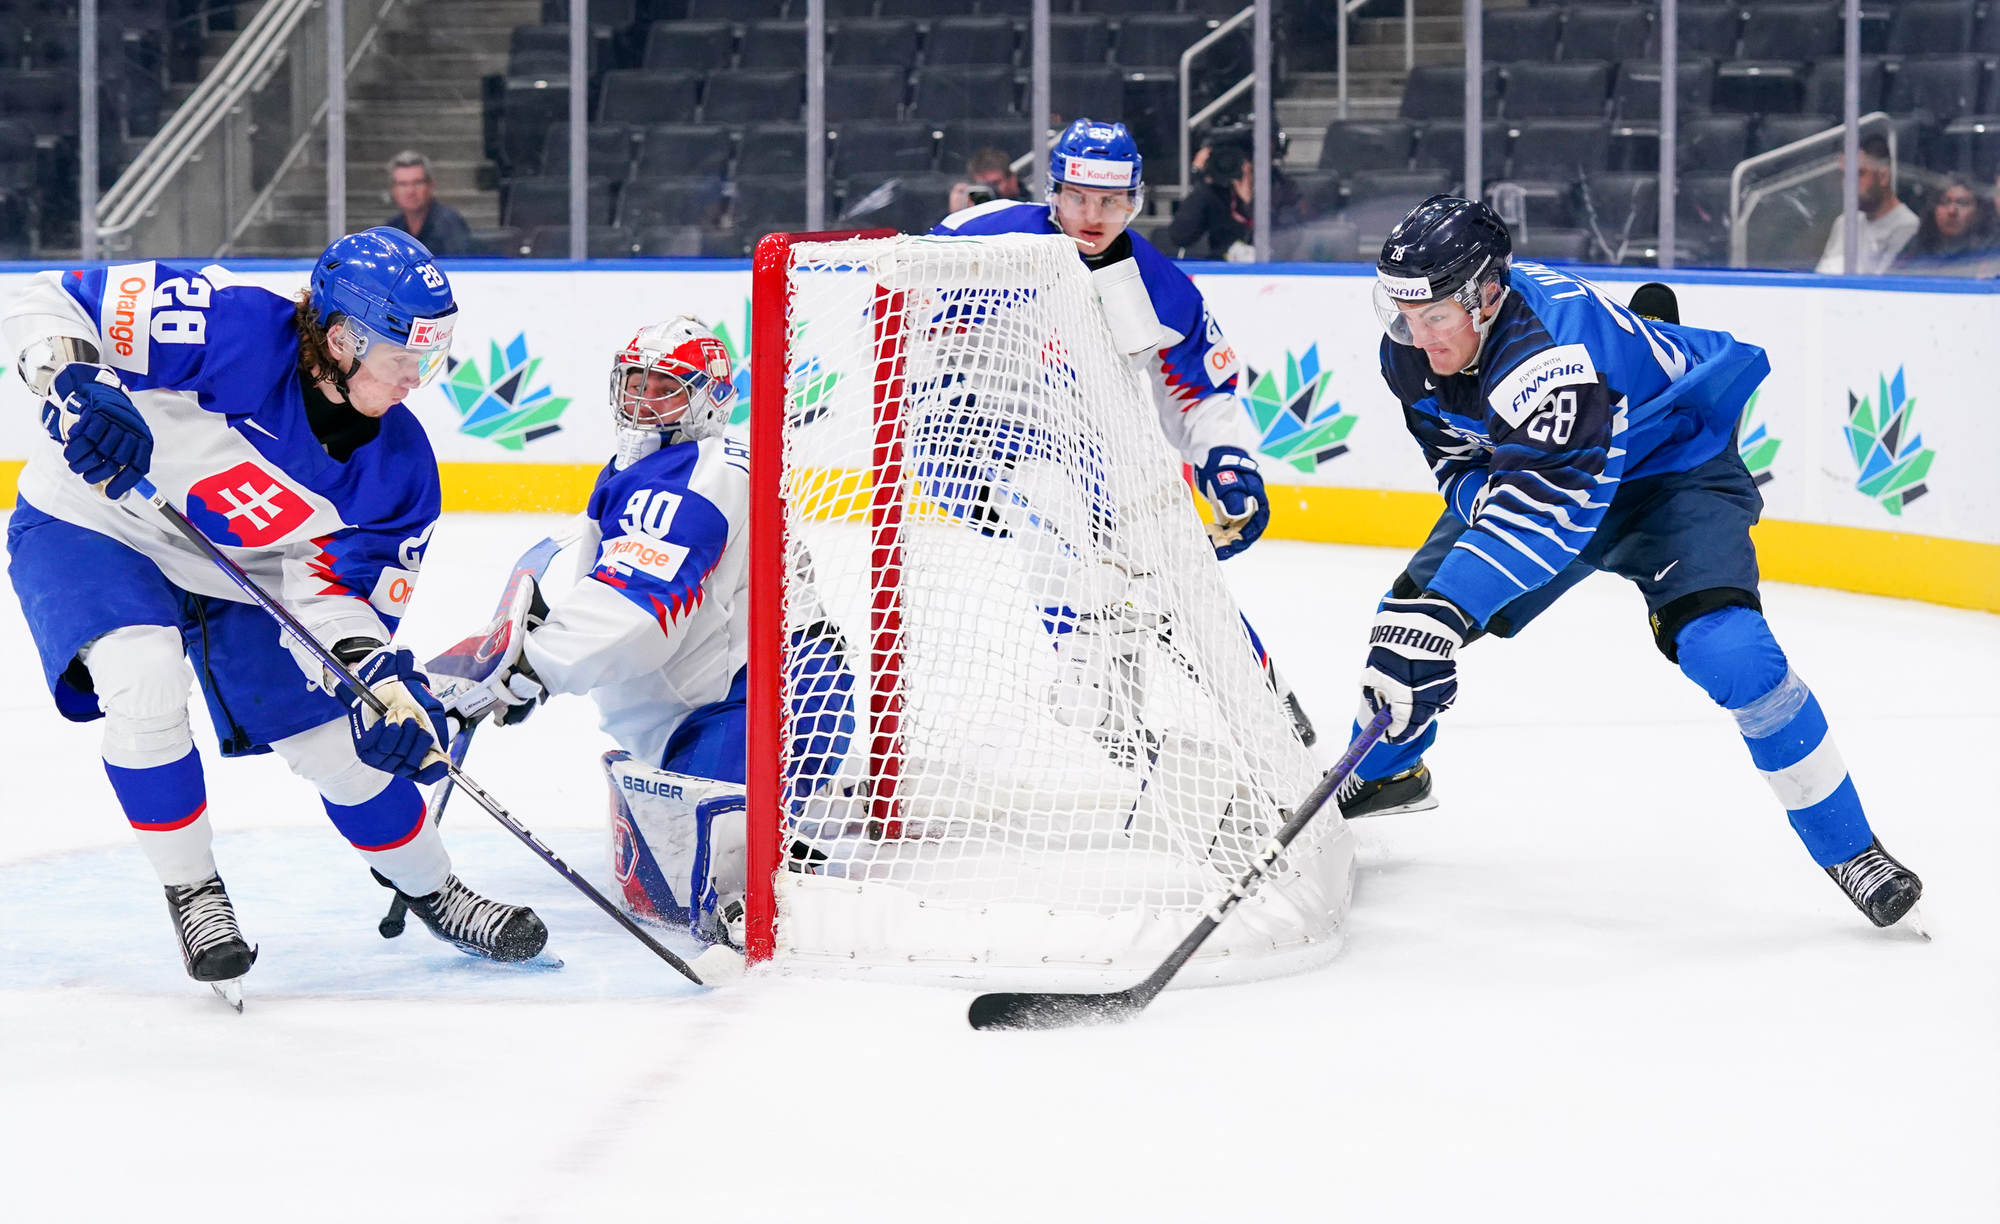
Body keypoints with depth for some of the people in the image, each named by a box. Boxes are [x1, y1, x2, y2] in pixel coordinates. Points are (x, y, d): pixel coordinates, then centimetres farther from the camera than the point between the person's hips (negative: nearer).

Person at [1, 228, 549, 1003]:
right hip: (89, 526, -5)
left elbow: (340, 591, -10)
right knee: (146, 684, -32)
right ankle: (191, 892, -9)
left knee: (347, 743, 2)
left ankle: (432, 893, 31)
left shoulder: (398, 467, -15)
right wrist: (74, 384, -44)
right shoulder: (234, 330, -31)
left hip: (244, 574, 5)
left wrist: (383, 680, -28)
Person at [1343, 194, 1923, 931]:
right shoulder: (1411, 352, -15)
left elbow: (1543, 505, -49)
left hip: (1676, 462, -7)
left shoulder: (1551, 347, -41)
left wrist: (1440, 617, -57)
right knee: (1412, 609, 2)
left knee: (1725, 648, -28)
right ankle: (1385, 773, 33)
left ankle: (1849, 848, -13)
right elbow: (1457, 457, 0)